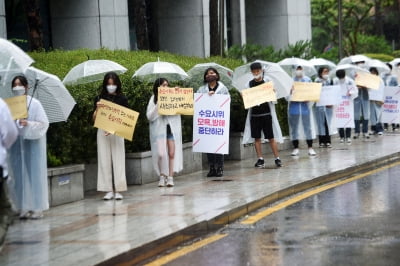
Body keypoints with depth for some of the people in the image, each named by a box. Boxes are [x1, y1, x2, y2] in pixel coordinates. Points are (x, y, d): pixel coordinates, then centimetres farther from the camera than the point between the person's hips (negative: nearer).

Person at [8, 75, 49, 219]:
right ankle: (24, 207, 9)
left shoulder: (34, 103, -4)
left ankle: (37, 207, 6)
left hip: (33, 143, -3)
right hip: (16, 144, 3)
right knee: (19, 174, 3)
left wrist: (28, 124, -21)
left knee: (34, 173, -1)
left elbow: (43, 124, -7)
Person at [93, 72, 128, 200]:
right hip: (102, 132, 1)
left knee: (118, 160, -2)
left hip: (117, 133, -1)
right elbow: (94, 119, 6)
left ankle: (118, 190, 1)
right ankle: (109, 190, 4)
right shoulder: (99, 99, 6)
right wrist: (97, 109, -13)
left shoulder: (122, 99, 3)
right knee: (104, 160, 1)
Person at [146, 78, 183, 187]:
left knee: (172, 153, -1)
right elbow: (150, 116, -1)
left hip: (172, 128, 2)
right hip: (159, 128, -2)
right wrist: (158, 106, -11)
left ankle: (170, 177, 5)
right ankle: (162, 176, 8)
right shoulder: (154, 99, 5)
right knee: (161, 154, -10)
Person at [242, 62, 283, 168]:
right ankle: (260, 159, 10)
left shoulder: (267, 81, 2)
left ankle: (277, 158, 0)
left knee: (271, 137, -3)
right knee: (257, 138, 4)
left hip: (266, 113, -3)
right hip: (254, 114, 3)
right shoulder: (250, 84, 8)